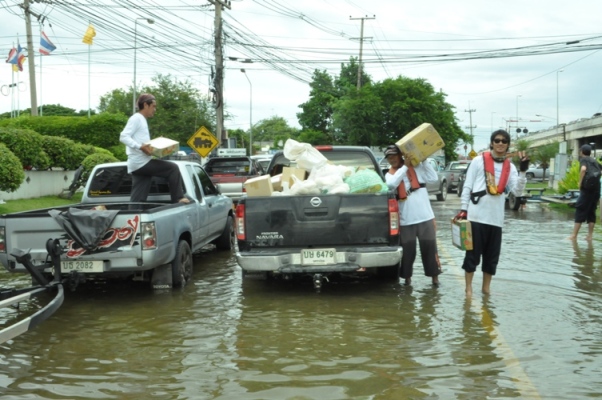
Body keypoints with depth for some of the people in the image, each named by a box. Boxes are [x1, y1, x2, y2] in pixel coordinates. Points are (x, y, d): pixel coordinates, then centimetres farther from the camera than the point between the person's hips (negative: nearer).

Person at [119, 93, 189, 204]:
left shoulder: (142, 120, 23)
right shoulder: (136, 118, -7)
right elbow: (123, 137, -18)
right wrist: (140, 147, -27)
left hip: (139, 164, 10)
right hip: (140, 162, -10)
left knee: (137, 200, 6)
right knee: (173, 168, -8)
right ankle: (178, 199, -5)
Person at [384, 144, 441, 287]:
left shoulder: (417, 167, 5)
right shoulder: (389, 175, 6)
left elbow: (434, 178, -4)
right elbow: (391, 184, -18)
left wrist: (424, 160, -7)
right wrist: (405, 166, -14)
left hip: (425, 216, 0)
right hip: (406, 220, 0)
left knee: (430, 247, 6)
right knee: (408, 250, 4)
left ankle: (434, 276, 19)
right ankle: (407, 277, 19)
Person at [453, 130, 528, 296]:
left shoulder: (510, 167, 8)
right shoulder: (479, 160, -1)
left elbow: (517, 192, -1)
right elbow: (467, 186, 0)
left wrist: (523, 171, -13)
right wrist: (463, 210, -5)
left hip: (496, 219, 4)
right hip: (476, 217, -4)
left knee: (492, 256, 11)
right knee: (472, 254, 2)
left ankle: (486, 288, 23)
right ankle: (468, 289, 11)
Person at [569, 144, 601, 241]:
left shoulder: (583, 159, -1)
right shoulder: (594, 161, 19)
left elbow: (583, 169, -22)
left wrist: (580, 182, -16)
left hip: (587, 188, -6)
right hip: (596, 188, 6)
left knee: (580, 211, -2)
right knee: (591, 212, 11)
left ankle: (574, 235, -2)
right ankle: (590, 235, 9)